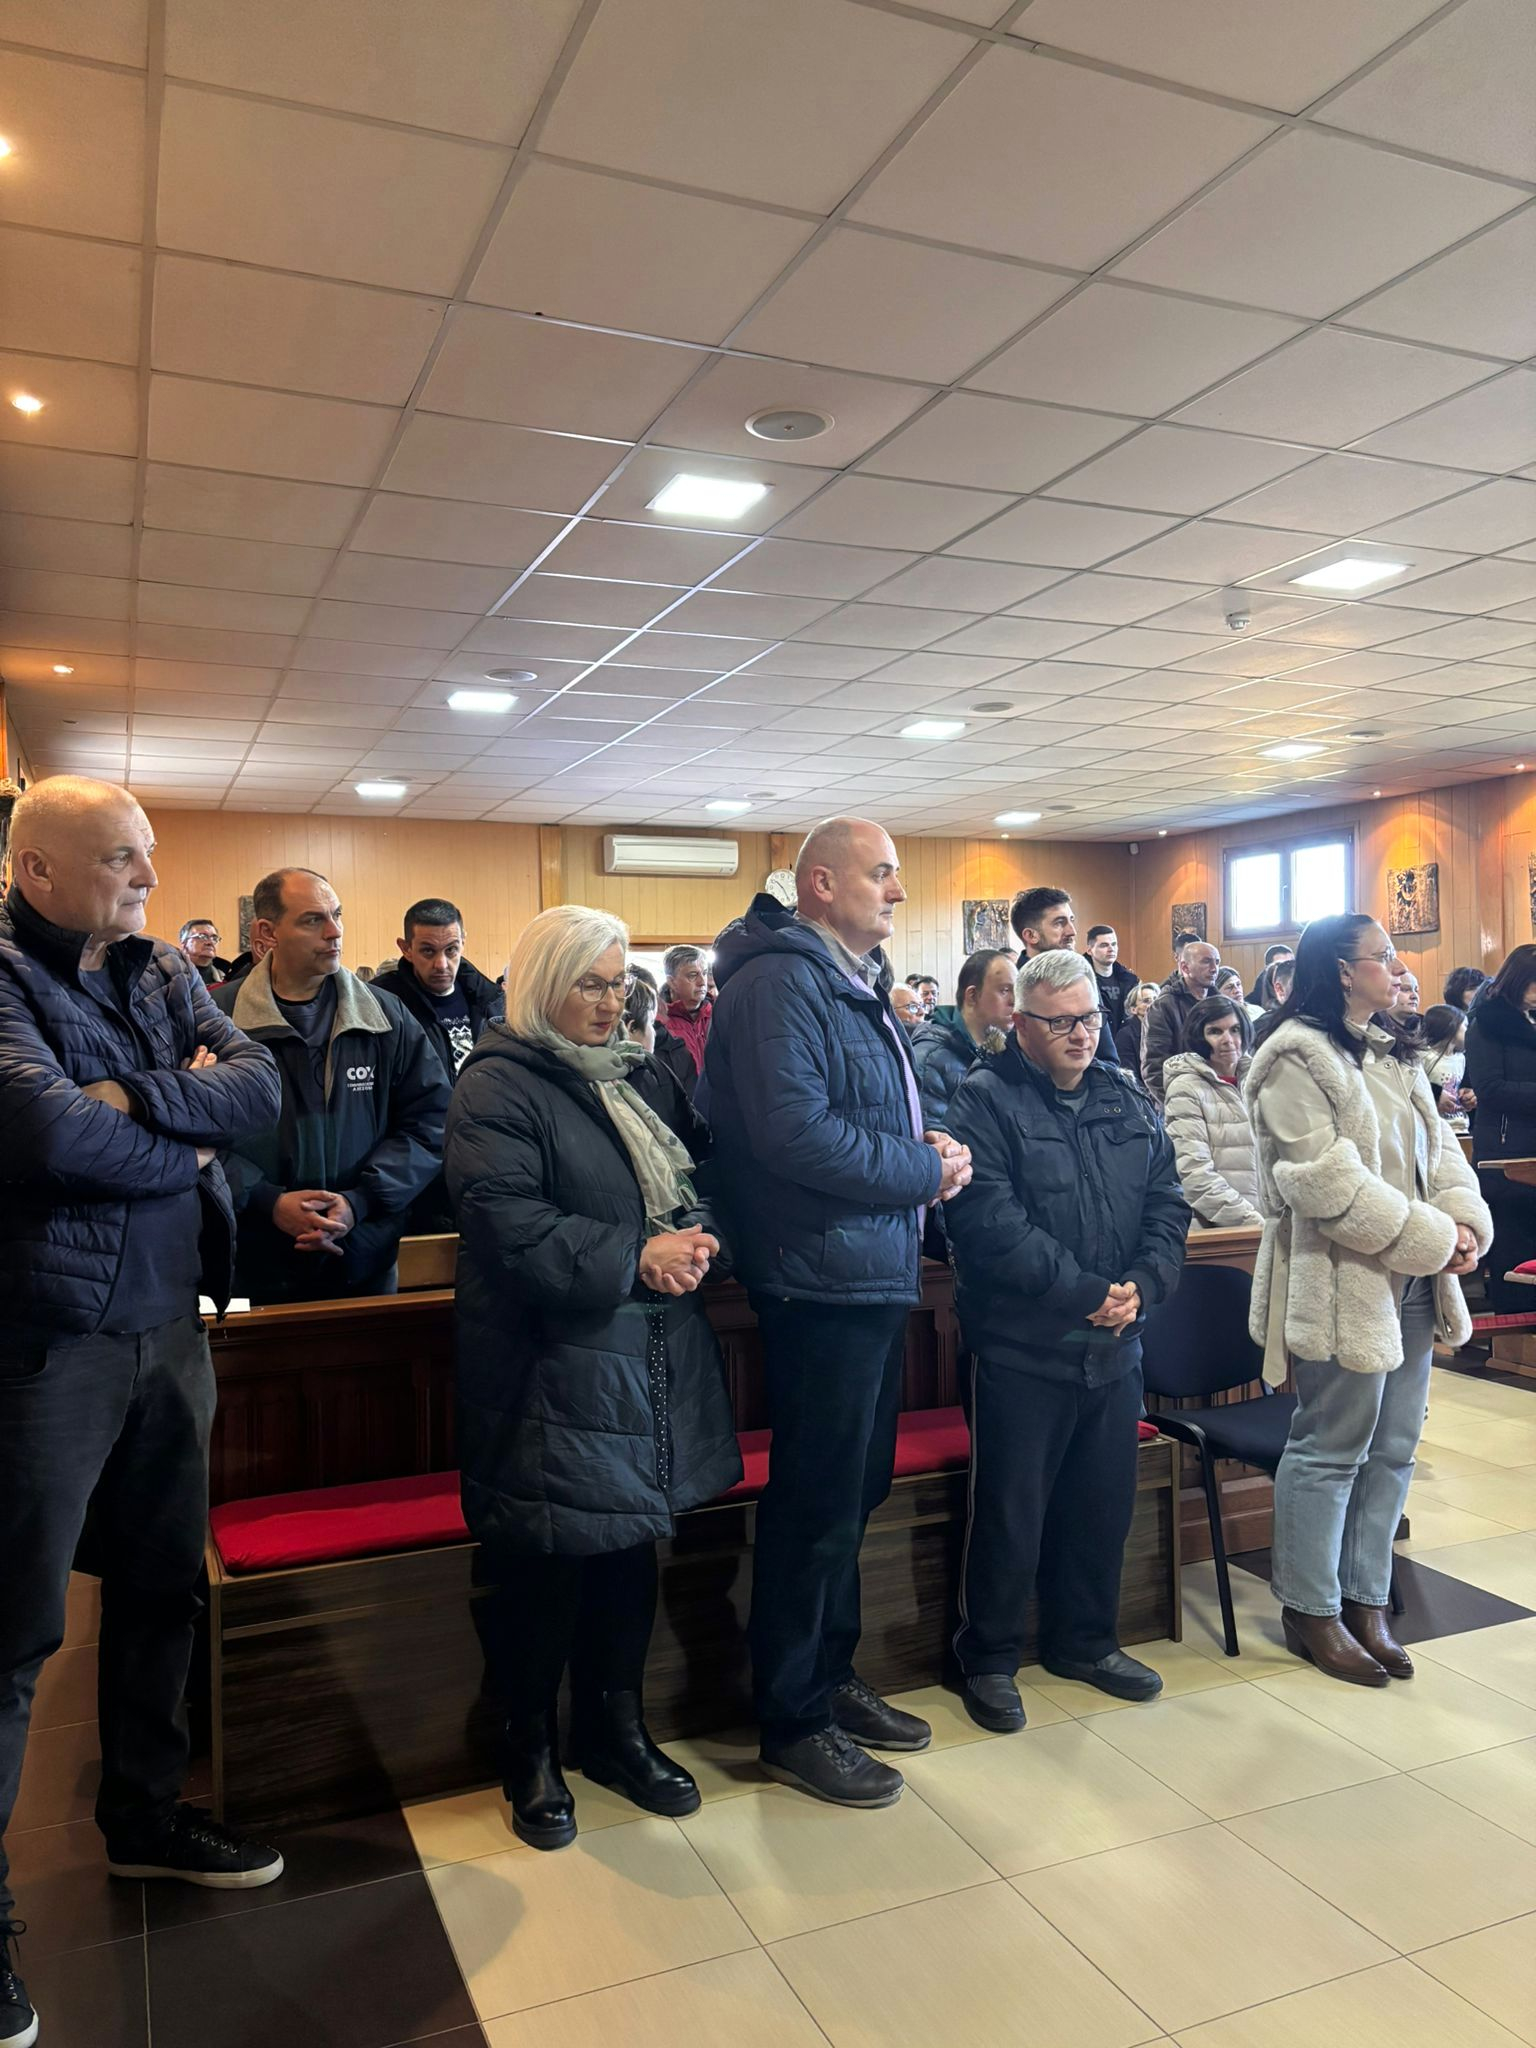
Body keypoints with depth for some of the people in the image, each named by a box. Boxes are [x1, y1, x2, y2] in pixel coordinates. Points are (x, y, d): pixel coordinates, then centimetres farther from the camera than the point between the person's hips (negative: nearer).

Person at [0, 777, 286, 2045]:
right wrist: (187, 1140, -12)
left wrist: (131, 1102, -18)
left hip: (169, 1326, 7)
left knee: (162, 1587, 18)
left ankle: (145, 1815, 39)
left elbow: (260, 1087, -4)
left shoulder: (164, 977, 8)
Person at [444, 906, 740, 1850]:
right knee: (547, 1562, 5)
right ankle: (532, 1753, 26)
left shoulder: (644, 1075, 13)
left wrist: (698, 1239, -8)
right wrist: (633, 1256, -22)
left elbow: (704, 1175, 14)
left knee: (631, 1545, 16)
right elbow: (506, 1222, -20)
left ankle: (616, 1729, 34)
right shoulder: (498, 1087, -10)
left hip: (654, 1363, 7)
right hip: (552, 1368, -6)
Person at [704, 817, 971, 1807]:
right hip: (822, 1279, -10)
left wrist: (929, 1145, 3)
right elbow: (794, 1133, -27)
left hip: (877, 1274, 10)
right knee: (816, 1503, 1)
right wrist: (925, 1170, -16)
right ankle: (794, 1724, 18)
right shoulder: (780, 982, -16)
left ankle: (832, 1677, 36)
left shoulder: (858, 986, 17)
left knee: (858, 1489, 19)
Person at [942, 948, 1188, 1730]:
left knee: (1105, 1505, 18)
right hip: (1022, 1349, -6)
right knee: (1010, 1515, 5)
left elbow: (1167, 1205, 7)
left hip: (1115, 1345, 6)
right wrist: (1086, 1292, -19)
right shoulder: (985, 1102, -11)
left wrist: (1142, 1284, -11)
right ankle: (988, 1659, 23)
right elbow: (990, 1224, -21)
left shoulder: (1128, 1101, 10)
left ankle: (1085, 1641, 37)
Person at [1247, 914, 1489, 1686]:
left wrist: (1464, 1220, -6)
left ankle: (1365, 1602, 25)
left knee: (1392, 1450, 13)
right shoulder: (1296, 1057, -14)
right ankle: (1310, 1612, 16)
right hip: (1342, 1283, -9)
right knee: (1329, 1449, 1)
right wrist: (1431, 1240, -16)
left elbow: (1438, 1146, 13)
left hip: (1410, 1282, 9)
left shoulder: (1393, 1053, 15)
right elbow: (1324, 1179, -21)